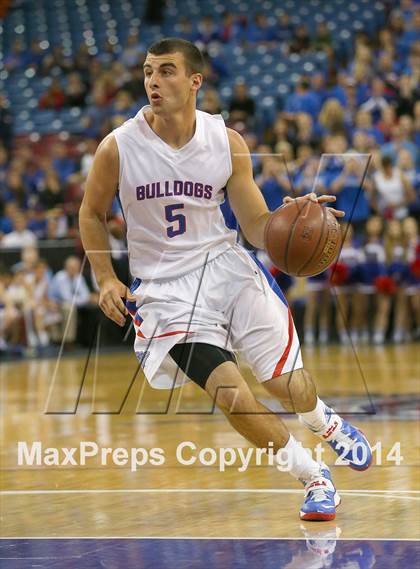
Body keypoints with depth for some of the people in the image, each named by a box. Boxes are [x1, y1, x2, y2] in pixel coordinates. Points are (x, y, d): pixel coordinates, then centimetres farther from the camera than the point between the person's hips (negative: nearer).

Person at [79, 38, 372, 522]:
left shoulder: (227, 142, -6)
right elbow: (91, 215, 7)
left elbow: (255, 224, 1)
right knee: (231, 395, -18)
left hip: (224, 265, 2)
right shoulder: (118, 148, -10)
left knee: (287, 383, -2)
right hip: (163, 286, -2)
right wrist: (106, 278, -6)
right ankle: (314, 479, 5)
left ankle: (325, 424, 39)